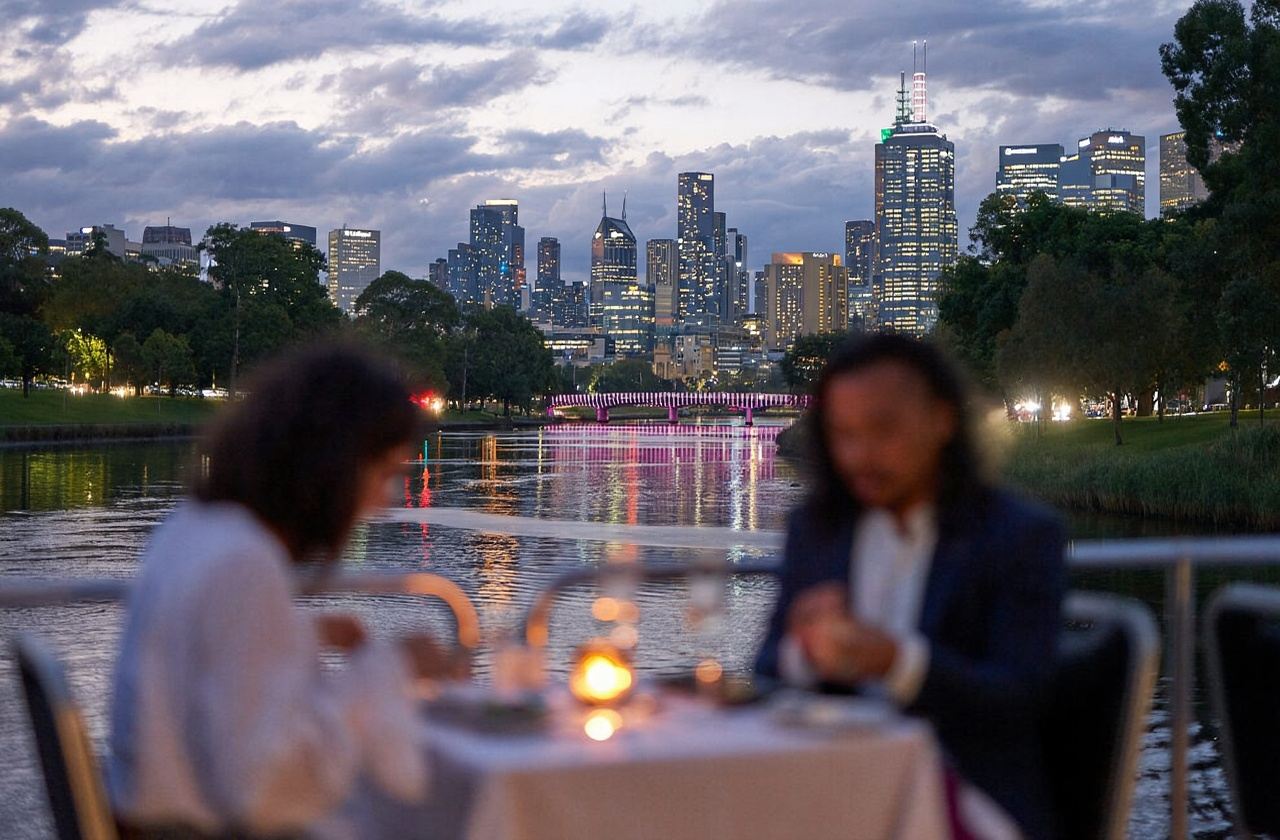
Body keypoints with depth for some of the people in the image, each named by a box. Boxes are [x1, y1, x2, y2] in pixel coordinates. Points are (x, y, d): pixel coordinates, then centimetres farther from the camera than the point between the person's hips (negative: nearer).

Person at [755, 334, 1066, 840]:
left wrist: (897, 661, -27)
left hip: (969, 794, -4)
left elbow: (1016, 700, -9)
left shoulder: (1023, 536, 0)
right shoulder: (815, 527, 14)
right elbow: (768, 672, 11)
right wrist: (802, 653, -14)